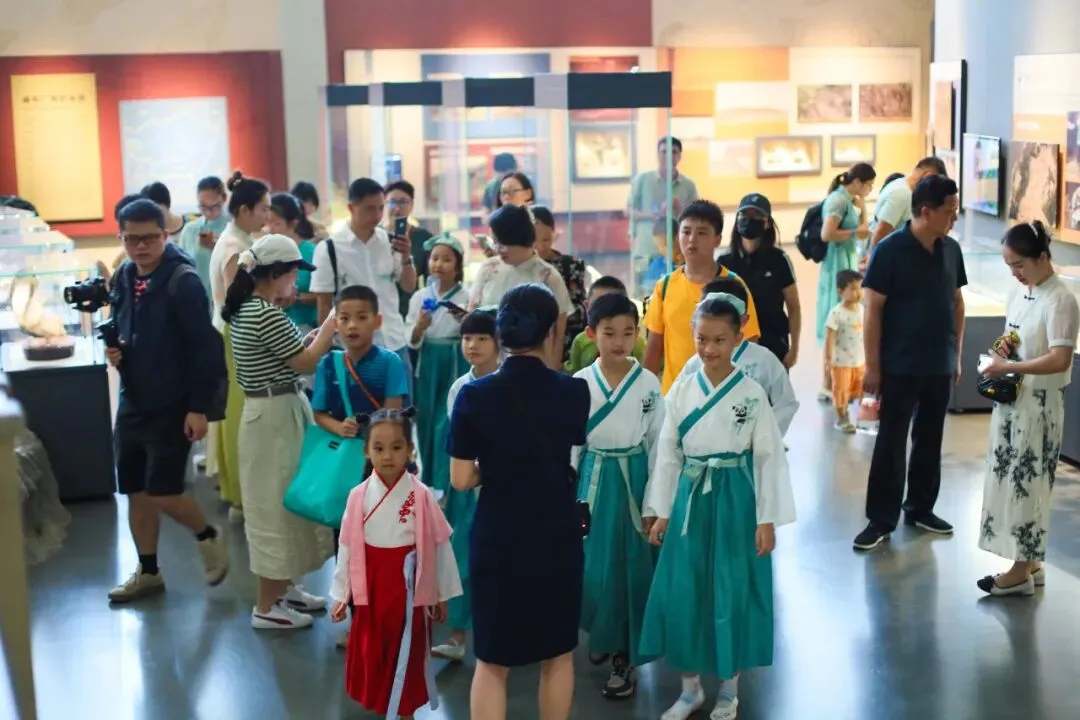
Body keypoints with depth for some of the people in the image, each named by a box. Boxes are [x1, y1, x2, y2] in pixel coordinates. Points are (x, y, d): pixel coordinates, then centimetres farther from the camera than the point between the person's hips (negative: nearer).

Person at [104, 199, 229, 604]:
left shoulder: (183, 282, -16)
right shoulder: (123, 279, 7)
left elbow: (203, 347, -17)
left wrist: (199, 407, -19)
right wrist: (114, 350, -3)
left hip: (172, 407, -7)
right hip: (132, 402, 7)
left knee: (162, 490, -9)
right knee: (136, 491, 12)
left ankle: (209, 538, 19)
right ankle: (148, 572, 26)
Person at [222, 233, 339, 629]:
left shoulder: (247, 309, 10)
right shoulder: (267, 314, -20)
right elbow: (304, 363, -15)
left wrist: (322, 331, 8)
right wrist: (330, 327, -5)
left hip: (273, 411, 10)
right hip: (275, 415, -10)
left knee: (284, 502, 19)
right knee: (276, 504, -2)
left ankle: (282, 587, 31)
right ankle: (267, 607, 7)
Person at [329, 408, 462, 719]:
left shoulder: (421, 496, -11)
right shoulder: (359, 496, -5)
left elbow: (439, 546, -4)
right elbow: (347, 546, 3)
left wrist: (441, 595, 1)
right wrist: (341, 594, 5)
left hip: (408, 587, -2)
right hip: (371, 586, 2)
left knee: (406, 654, 8)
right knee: (370, 653, 10)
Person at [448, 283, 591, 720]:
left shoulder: (474, 395, -11)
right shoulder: (574, 392, -10)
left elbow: (461, 480, -10)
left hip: (497, 538, -1)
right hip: (558, 536, 1)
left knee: (492, 661, 11)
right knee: (559, 654, 19)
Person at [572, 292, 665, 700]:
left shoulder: (648, 384, -5)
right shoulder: (579, 384, -3)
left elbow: (658, 443, -1)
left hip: (633, 479, -1)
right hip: (594, 480, 1)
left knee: (631, 566, 1)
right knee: (593, 566, 6)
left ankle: (625, 655, 12)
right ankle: (603, 635, 32)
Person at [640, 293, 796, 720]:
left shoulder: (752, 394, -6)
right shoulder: (680, 392, 1)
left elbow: (769, 458, -5)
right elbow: (667, 455, 6)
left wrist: (767, 519, -7)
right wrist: (660, 511, 4)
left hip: (735, 501, -2)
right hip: (689, 499, 3)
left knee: (732, 594, 4)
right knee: (682, 594, 4)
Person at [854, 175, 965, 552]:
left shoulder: (951, 249, 4)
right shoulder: (890, 250, -13)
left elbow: (957, 302, 13)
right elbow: (872, 310, -12)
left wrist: (956, 355, 12)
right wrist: (872, 365, -13)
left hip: (940, 365, 5)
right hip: (899, 367, -5)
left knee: (929, 440, 14)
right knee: (891, 443, 1)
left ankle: (920, 508, 28)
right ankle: (881, 519, 9)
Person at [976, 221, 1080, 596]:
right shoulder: (1017, 293, 8)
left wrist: (1007, 366, -22)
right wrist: (1003, 346, 0)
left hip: (1038, 405, -8)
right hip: (1010, 399, 8)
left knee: (1026, 485, -1)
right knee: (1009, 481, 12)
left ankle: (1021, 571, 9)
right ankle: (1029, 562, 23)